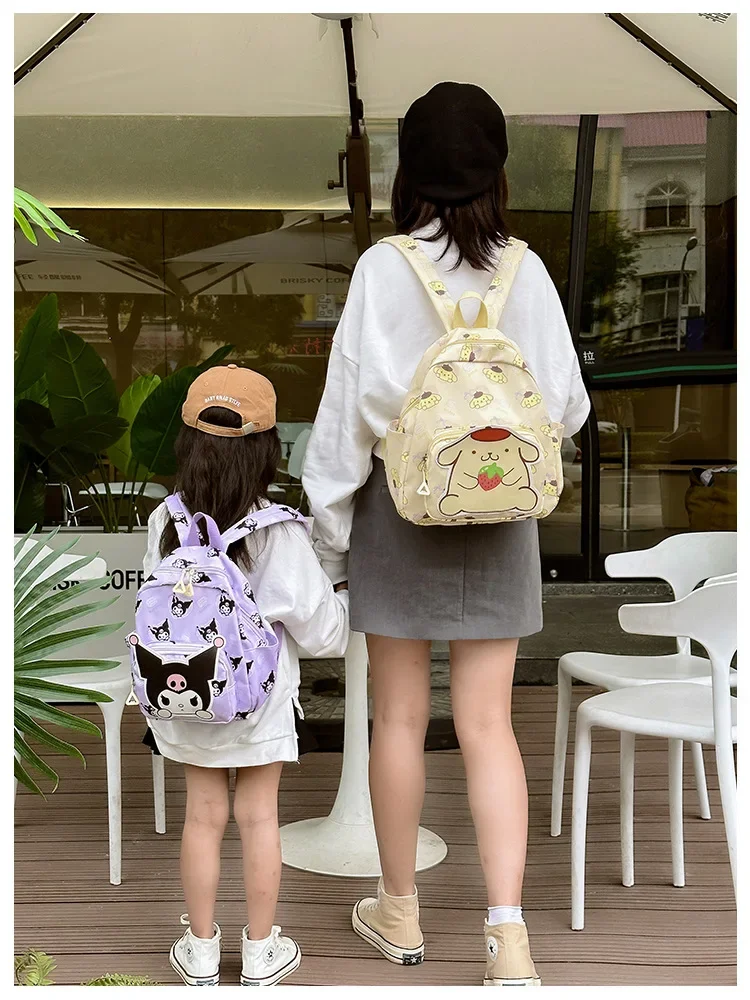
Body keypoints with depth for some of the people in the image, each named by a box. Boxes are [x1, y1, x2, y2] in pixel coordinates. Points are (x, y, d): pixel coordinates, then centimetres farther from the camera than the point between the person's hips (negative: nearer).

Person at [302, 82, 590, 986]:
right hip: (499, 514, 2)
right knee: (487, 725, 7)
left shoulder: (383, 269, -10)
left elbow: (349, 409, -10)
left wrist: (327, 530, 0)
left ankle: (399, 911, 28)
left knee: (400, 718, 12)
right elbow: (567, 405, 1)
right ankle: (507, 926, 1)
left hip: (401, 504, -2)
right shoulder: (526, 272, -3)